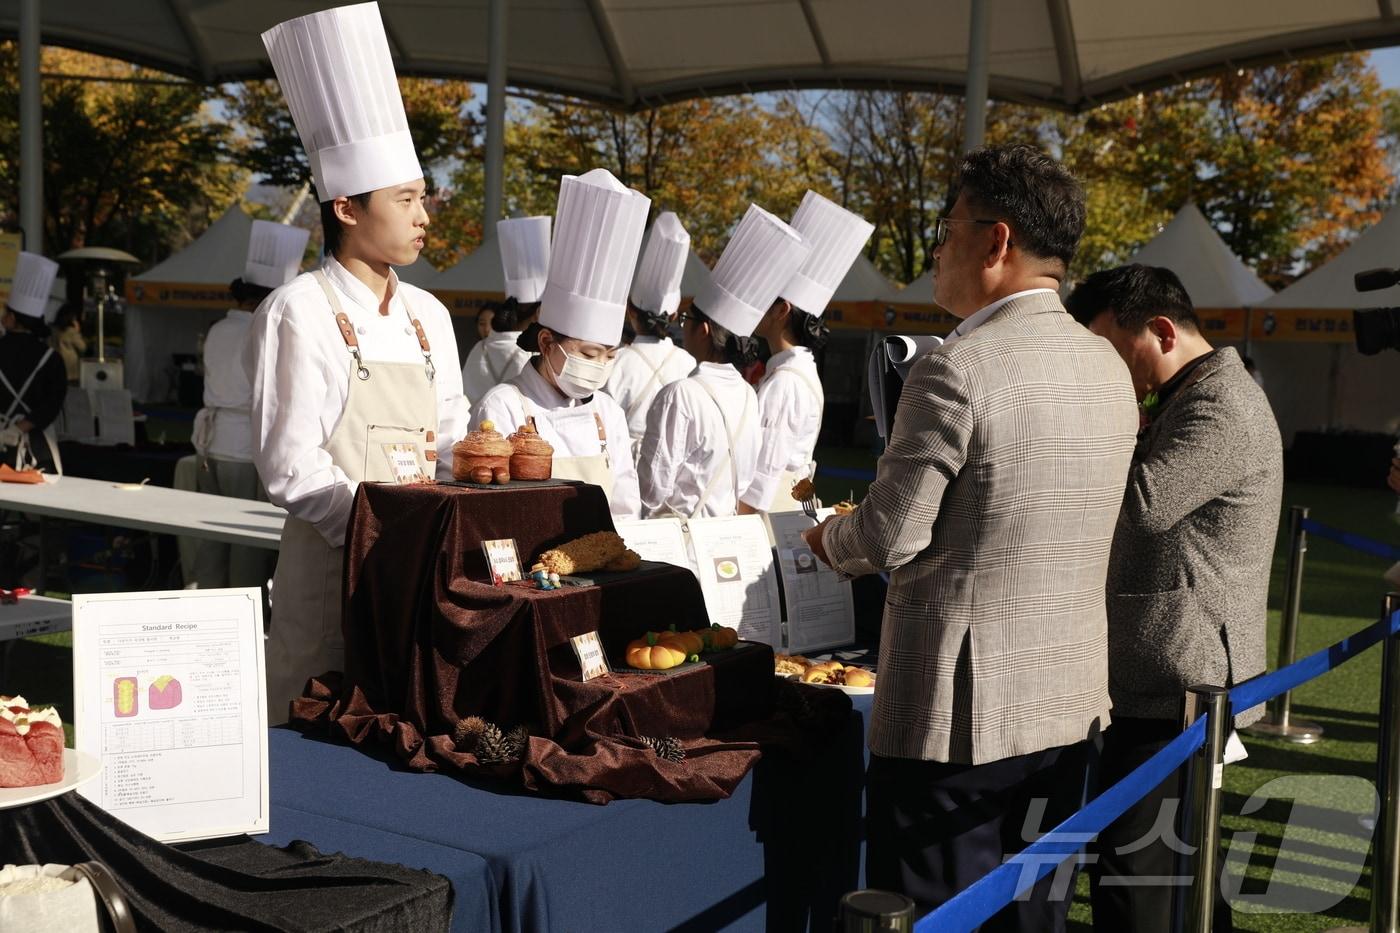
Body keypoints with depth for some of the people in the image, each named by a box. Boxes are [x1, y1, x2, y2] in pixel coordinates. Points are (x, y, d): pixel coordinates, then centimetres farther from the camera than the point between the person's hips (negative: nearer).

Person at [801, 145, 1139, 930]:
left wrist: (828, 540, 6)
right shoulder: (1108, 367, 6)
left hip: (962, 709, -8)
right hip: (1073, 698, 8)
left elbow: (891, 539, -14)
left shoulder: (958, 369, -18)